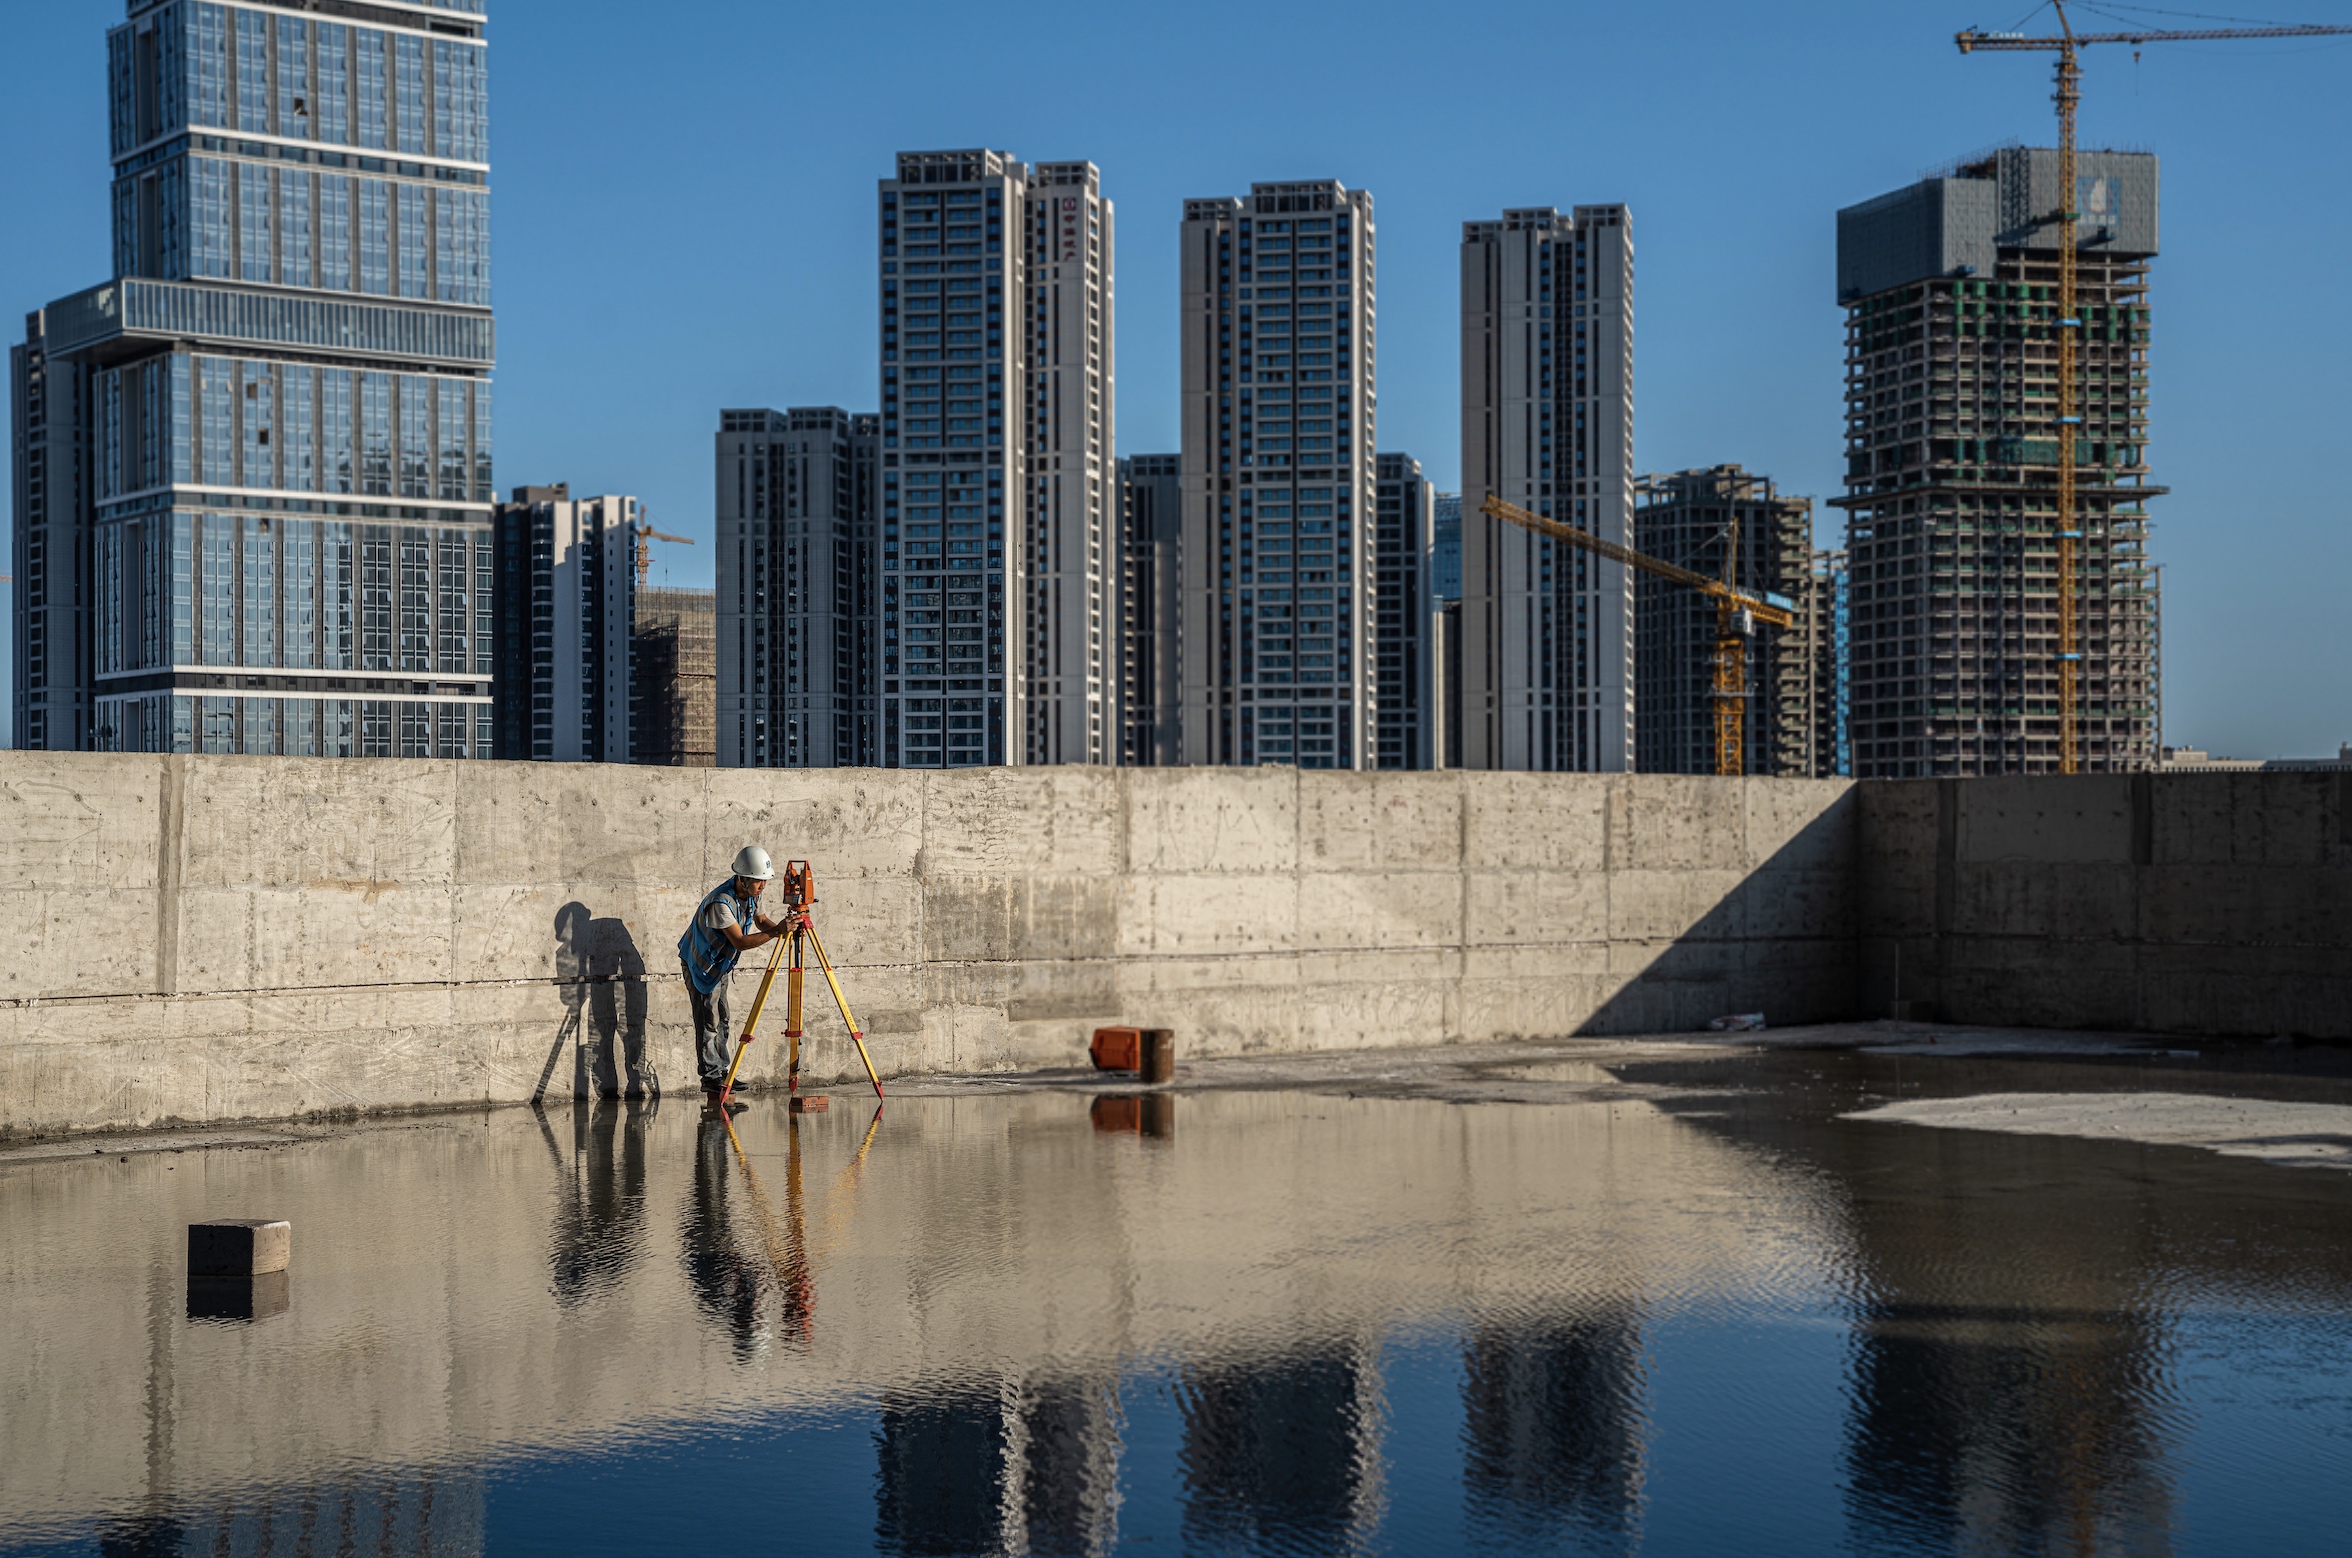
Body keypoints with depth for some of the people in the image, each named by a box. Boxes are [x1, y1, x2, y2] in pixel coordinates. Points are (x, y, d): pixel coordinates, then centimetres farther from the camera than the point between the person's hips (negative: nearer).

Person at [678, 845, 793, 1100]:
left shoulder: (750, 895, -7)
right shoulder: (720, 902, -34)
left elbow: (758, 920, 9)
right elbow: (741, 942, -36)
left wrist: (781, 928, -11)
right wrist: (776, 931, -44)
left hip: (721, 963, 9)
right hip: (700, 964, -9)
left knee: (722, 1019, 12)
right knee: (708, 1021, -7)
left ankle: (722, 1073, 18)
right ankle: (711, 1077, -2)